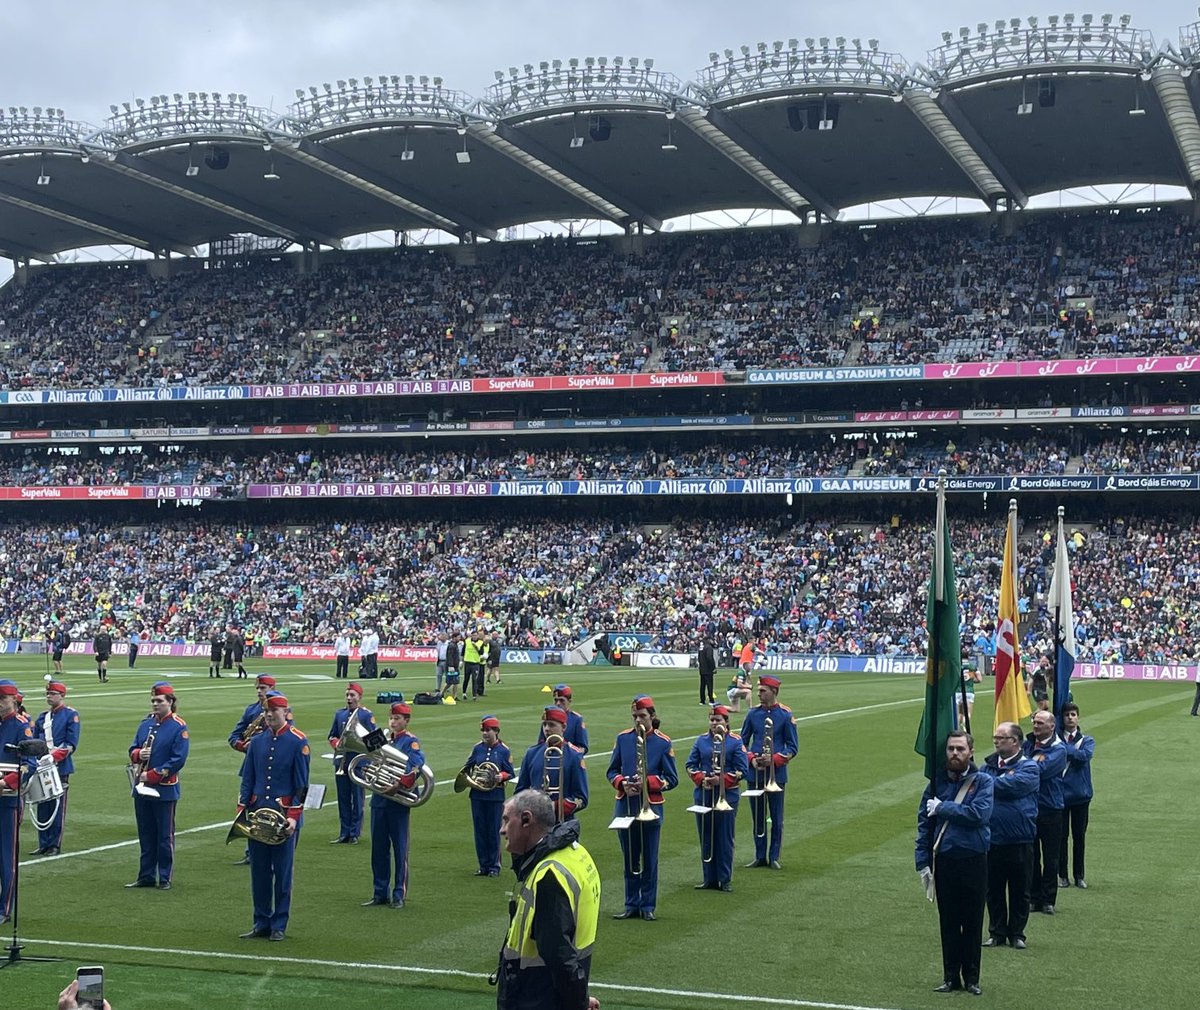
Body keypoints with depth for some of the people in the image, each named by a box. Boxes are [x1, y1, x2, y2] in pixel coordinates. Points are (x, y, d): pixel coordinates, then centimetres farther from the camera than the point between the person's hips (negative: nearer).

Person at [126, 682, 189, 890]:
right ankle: (146, 877, 19)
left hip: (165, 790, -6)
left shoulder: (178, 727, -8)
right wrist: (138, 754, -11)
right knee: (145, 835, 11)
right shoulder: (146, 723, 10)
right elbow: (132, 750, 14)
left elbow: (178, 760, -14)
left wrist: (152, 775, -16)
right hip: (142, 788, 6)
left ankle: (165, 878, 10)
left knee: (165, 836, 2)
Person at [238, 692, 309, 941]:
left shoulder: (298, 742, -6)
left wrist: (293, 816, -14)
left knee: (282, 871, 3)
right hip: (257, 814, 4)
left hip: (284, 815, -4)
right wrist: (241, 811, 2)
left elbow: (302, 784, -7)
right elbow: (247, 780, 11)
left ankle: (279, 925, 10)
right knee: (259, 871, 8)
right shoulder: (257, 741, 8)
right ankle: (261, 922, 17)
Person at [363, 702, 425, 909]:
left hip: (398, 801, -6)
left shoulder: (411, 741, -5)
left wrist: (399, 786, -29)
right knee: (378, 849, 9)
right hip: (379, 799, 6)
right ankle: (381, 893, 18)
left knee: (400, 849, 0)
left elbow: (416, 767, -20)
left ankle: (399, 895, 5)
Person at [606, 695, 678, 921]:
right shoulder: (623, 738, 4)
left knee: (649, 860, 4)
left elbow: (672, 780, -2)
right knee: (630, 859, 10)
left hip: (651, 807, -3)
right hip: (625, 807, 3)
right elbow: (612, 771, 9)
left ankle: (648, 906, 12)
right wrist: (622, 783, -11)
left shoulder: (663, 742, -4)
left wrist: (647, 782, -16)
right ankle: (632, 905, 18)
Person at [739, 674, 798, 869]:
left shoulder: (786, 715, -4)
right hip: (755, 774, 3)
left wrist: (773, 759, -16)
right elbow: (743, 742, 11)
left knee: (776, 818, 3)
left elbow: (793, 747, -2)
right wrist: (751, 759, -8)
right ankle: (760, 856, 17)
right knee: (758, 816, 8)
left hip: (777, 774, -3)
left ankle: (774, 857, 12)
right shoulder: (753, 714, 4)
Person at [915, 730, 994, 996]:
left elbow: (979, 814, -20)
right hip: (943, 861, 2)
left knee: (973, 922, 7)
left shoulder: (983, 782, -3)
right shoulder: (937, 782, 4)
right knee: (949, 922, 8)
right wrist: (923, 862, -3)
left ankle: (971, 977, 17)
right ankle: (951, 977, 18)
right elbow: (923, 822, 3)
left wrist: (942, 808, -14)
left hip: (974, 861, -2)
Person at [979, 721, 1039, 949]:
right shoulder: (987, 765, 10)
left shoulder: (1028, 768, -4)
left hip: (1019, 842, -3)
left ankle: (1017, 933, 19)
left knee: (1019, 891, 7)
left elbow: (1010, 785, -20)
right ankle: (996, 932, 22)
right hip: (991, 839, 3)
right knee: (993, 890, 11)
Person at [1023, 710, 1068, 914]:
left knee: (1050, 858, 4)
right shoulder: (1028, 743, 9)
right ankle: (1033, 898, 17)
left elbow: (1040, 770, -20)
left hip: (1050, 810, -4)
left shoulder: (1058, 749, -8)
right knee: (1031, 857, 8)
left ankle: (1048, 900, 12)